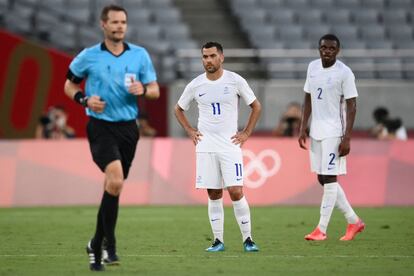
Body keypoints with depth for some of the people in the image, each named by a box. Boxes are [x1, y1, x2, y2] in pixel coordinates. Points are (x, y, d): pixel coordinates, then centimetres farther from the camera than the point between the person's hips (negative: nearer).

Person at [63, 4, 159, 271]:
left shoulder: (140, 55, 5)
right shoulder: (88, 56, 0)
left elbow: (155, 90, 9)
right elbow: (70, 85, 11)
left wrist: (143, 90, -14)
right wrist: (85, 99, -8)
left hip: (128, 128, 4)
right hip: (101, 126, -4)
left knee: (113, 188, 10)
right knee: (115, 181, -25)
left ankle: (96, 245, 29)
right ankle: (109, 244, -17)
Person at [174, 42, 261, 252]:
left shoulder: (235, 81, -2)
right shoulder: (195, 85, 4)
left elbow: (256, 107, 8)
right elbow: (178, 110, 20)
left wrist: (246, 133, 2)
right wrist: (190, 131, 8)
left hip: (230, 144, -2)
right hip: (206, 146, 2)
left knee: (236, 191, -11)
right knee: (214, 195, 2)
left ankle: (247, 239, -3)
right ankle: (218, 241, 8)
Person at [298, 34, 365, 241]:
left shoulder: (344, 73, -10)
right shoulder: (313, 67, 9)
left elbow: (351, 106, -11)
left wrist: (347, 138, -16)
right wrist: (303, 129, 11)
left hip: (334, 132, -7)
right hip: (316, 131, 7)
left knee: (329, 178, -7)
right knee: (323, 179, 10)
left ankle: (321, 229, -3)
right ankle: (354, 221, 21)